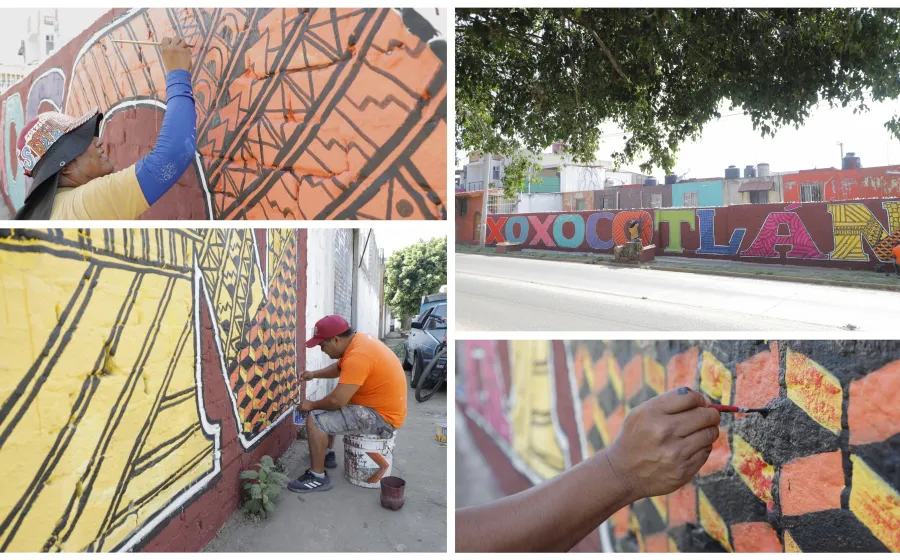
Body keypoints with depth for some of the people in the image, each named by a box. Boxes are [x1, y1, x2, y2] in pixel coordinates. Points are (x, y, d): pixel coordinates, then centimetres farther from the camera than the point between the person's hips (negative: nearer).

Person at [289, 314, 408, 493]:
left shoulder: (357, 356, -28)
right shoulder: (358, 340, 3)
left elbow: (336, 400, -27)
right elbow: (339, 368, 22)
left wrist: (312, 405, -8)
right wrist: (314, 374, 8)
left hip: (382, 418, -11)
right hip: (379, 407, 11)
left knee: (315, 420, -16)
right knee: (327, 408, 27)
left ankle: (318, 477, -4)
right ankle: (328, 454, 37)